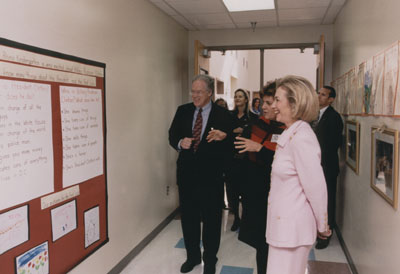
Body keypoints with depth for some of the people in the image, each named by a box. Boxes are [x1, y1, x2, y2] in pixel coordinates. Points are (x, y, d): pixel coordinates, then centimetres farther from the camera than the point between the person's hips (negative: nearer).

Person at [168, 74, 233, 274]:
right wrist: (180, 143, -13)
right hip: (187, 173, 4)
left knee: (211, 219, 11)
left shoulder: (222, 115, -7)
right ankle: (192, 256, 38)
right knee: (188, 217, 17)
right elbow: (172, 136, 8)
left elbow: (229, 147, -9)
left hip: (211, 175, -3)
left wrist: (223, 138, -31)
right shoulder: (183, 111, 4)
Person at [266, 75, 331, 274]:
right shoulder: (291, 134, 8)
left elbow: (316, 188, -19)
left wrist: (322, 226, -7)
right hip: (284, 224, 9)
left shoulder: (301, 138, -21)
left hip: (291, 228, -9)